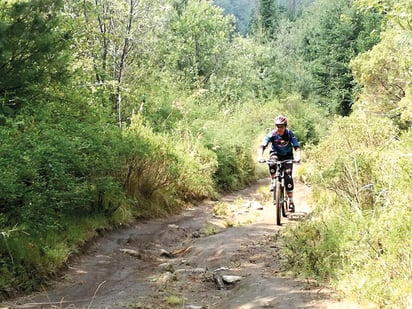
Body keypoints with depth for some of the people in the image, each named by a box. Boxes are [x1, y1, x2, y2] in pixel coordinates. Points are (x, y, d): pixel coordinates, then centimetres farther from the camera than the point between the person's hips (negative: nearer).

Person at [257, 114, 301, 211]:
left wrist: (298, 157, -46)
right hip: (275, 154, 0)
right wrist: (260, 157, -47)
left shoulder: (290, 134, -20)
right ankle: (273, 182, -18)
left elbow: (297, 147, -27)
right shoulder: (272, 134, -21)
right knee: (272, 161, -37)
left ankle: (291, 201, -6)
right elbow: (262, 146, -29)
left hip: (287, 156, 0)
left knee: (288, 177, -14)